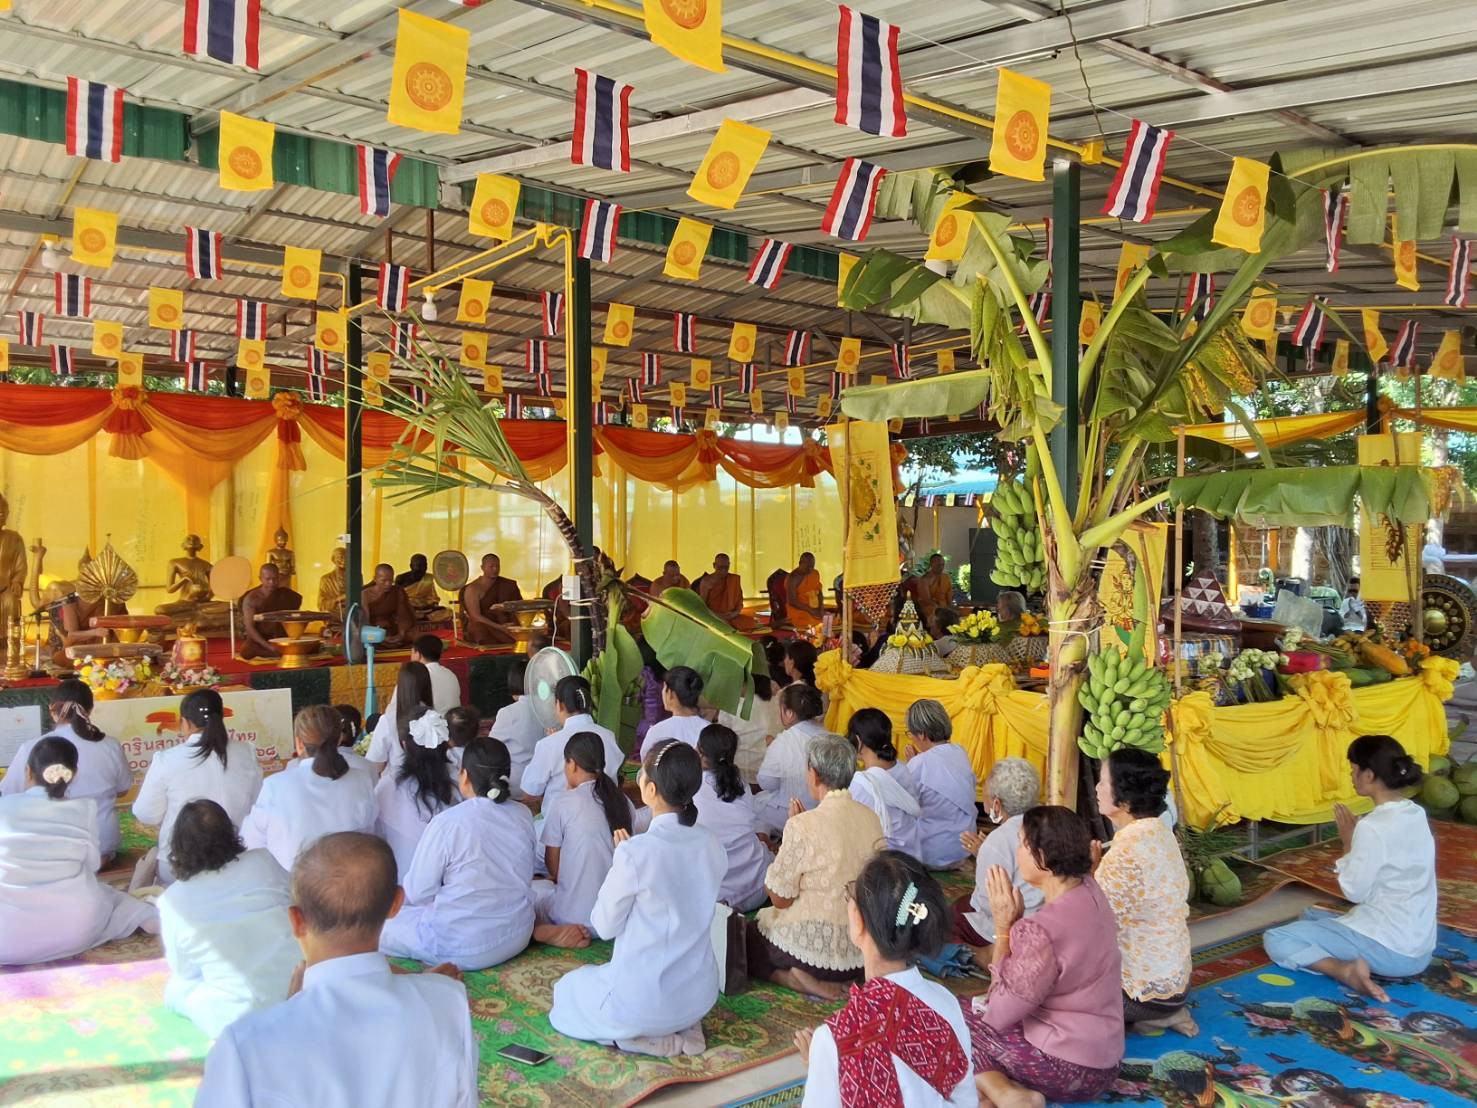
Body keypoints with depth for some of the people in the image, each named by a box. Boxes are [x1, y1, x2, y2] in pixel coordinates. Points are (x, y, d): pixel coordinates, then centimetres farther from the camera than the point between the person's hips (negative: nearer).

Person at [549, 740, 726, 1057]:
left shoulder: (635, 852, -24)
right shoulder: (710, 845, -6)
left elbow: (606, 926, -10)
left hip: (643, 1000, -6)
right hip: (700, 995, 6)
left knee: (568, 989, 25)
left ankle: (640, 1038, 3)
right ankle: (684, 1028, 12)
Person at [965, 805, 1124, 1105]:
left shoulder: (1044, 930, -29)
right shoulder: (1088, 891, -2)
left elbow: (999, 1013, -17)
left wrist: (1003, 928, -15)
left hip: (1069, 1069, -9)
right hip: (1099, 1057, 9)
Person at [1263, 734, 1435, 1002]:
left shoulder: (1373, 827, -23)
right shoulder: (1416, 814, 3)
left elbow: (1354, 891, -14)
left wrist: (1348, 842, -4)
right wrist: (1359, 836, 6)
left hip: (1389, 949, -9)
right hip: (1418, 947, 9)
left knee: (1275, 939, -2)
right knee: (1312, 916, 28)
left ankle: (1345, 970, -19)